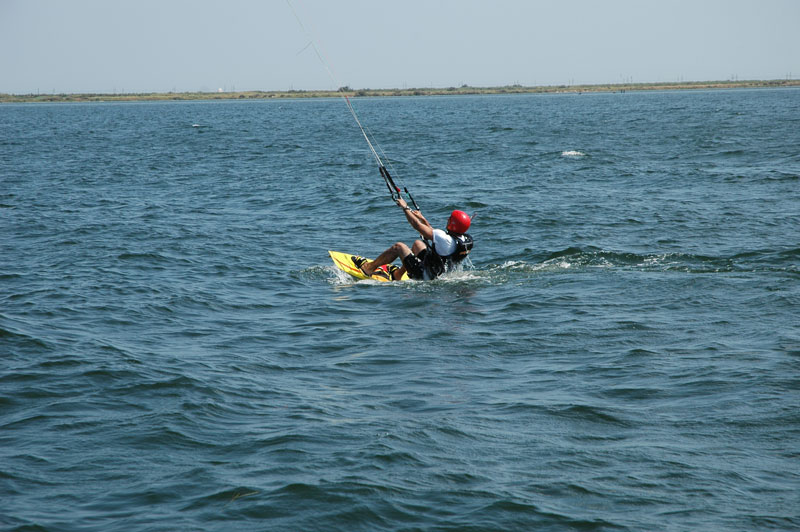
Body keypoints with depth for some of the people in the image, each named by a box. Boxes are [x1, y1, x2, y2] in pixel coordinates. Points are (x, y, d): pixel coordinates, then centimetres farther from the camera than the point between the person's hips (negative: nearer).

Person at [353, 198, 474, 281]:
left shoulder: (445, 239, -30)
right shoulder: (465, 240, -5)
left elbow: (417, 225, -22)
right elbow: (434, 234, 14)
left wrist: (405, 207, -9)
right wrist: (422, 218, 18)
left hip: (423, 275, -8)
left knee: (398, 246, 2)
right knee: (418, 244, 22)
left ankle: (369, 267, 16)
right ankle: (397, 275, 32)